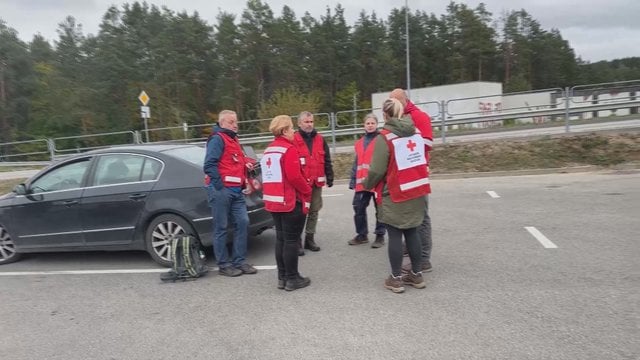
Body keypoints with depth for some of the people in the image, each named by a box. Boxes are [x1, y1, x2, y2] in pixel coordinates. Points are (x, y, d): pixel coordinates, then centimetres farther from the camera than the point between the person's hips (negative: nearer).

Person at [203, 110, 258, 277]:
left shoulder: (233, 139, 21)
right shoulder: (217, 139, -8)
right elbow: (209, 165, -17)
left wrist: (246, 163, 4)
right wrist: (219, 186, -17)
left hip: (236, 190, 9)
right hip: (222, 190, -8)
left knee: (242, 222, 6)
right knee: (221, 227, 0)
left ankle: (239, 261, 15)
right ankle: (224, 265, 9)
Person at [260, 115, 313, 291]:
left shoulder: (268, 150, 14)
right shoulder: (289, 149, -14)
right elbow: (294, 176, -21)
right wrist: (307, 191, -8)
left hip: (274, 201, 9)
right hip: (291, 201, -8)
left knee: (281, 239, 14)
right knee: (291, 240, -1)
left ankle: (282, 277, 20)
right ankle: (292, 278, 7)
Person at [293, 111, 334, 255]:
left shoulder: (320, 139, 12)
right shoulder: (293, 140, -4)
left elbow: (327, 161, 14)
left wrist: (329, 177, 10)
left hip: (317, 183, 5)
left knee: (314, 212, 12)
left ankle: (309, 239, 24)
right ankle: (297, 242, 8)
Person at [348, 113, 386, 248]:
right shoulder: (359, 143, 14)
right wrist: (353, 180, 13)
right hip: (362, 182, 6)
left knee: (380, 209, 5)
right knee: (359, 208, 8)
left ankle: (380, 236, 16)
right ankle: (362, 235, 22)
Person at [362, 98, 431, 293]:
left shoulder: (384, 137, -14)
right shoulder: (416, 132, 5)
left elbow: (377, 170, -14)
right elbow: (421, 159, 13)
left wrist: (367, 185, 2)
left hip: (394, 194, -6)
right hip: (416, 191, 6)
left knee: (395, 235, 4)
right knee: (412, 232, 15)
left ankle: (396, 278, 13)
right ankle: (416, 274, 24)